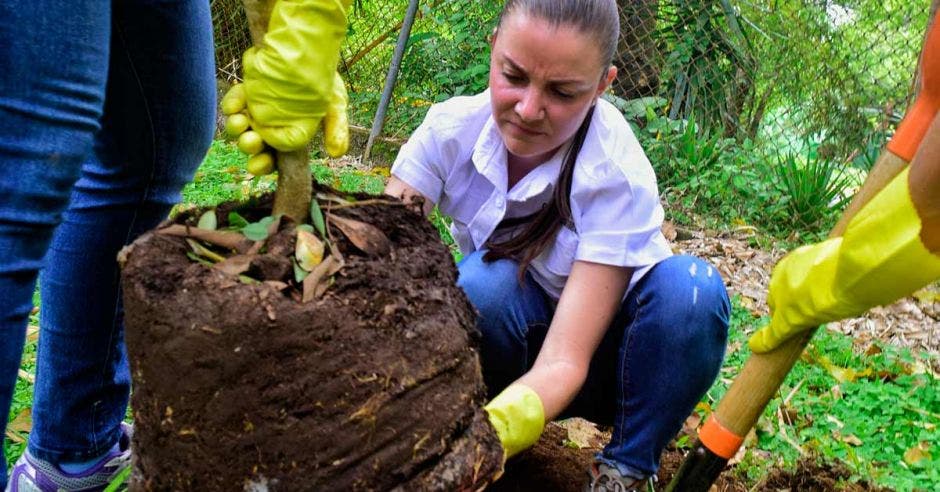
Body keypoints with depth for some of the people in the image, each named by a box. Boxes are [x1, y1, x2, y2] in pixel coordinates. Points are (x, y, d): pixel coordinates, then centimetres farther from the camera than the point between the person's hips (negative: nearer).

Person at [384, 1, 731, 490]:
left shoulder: (619, 177, -27)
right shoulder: (452, 128, -19)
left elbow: (564, 362, -34)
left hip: (599, 357, -1)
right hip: (509, 352, 1)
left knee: (690, 286, -32)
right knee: (484, 281, -33)